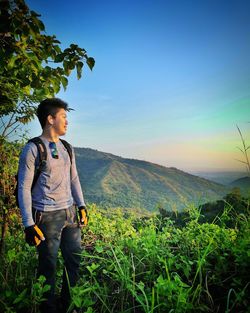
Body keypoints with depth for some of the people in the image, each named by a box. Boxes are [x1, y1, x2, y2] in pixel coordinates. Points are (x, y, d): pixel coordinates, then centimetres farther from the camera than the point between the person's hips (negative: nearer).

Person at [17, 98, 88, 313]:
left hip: (70, 214, 6)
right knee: (49, 266, 7)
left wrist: (81, 206, 12)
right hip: (47, 216, -6)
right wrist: (29, 224, -11)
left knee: (75, 260, 11)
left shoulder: (66, 148, 11)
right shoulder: (33, 149, -7)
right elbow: (24, 188, -8)